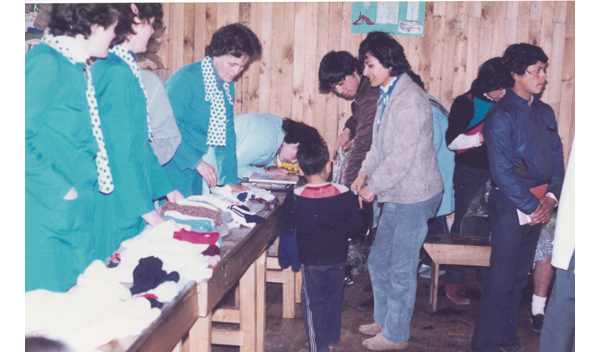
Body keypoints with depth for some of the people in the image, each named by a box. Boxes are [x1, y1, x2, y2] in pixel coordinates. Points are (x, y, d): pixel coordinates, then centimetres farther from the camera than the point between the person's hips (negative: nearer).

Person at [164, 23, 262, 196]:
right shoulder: (186, 78, -16)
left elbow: (226, 135, 11)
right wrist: (197, 162, -23)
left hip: (195, 170, 7)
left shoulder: (228, 87, 8)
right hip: (173, 167, -7)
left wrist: (230, 179, 5)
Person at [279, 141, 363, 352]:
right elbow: (356, 223, -4)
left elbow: (285, 229, -8)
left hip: (310, 260, -2)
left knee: (313, 302, 11)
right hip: (338, 258, 2)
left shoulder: (295, 198, -17)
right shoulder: (344, 194, -14)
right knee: (334, 299, 20)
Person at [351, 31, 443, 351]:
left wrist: (374, 186, -13)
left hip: (414, 196, -10)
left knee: (401, 269, 1)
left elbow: (403, 157, -23)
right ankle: (384, 319, 34)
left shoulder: (410, 99, -20)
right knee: (378, 262, 18)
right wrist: (365, 172, 3)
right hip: (396, 195, 10)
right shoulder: (387, 96, 11)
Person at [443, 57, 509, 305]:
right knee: (463, 225, 0)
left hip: (496, 173, 4)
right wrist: (481, 138, -18)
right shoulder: (465, 103, -4)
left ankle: (485, 279, 19)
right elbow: (452, 140, -7)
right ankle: (454, 282, 10)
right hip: (470, 173, -4)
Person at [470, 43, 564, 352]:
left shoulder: (544, 112, 10)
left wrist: (550, 197, -3)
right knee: (501, 277, -2)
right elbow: (502, 171, -17)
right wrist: (532, 206, -13)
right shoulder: (501, 116, -13)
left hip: (538, 205, 7)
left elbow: (557, 157, 12)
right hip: (510, 206, -7)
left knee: (520, 275, 15)